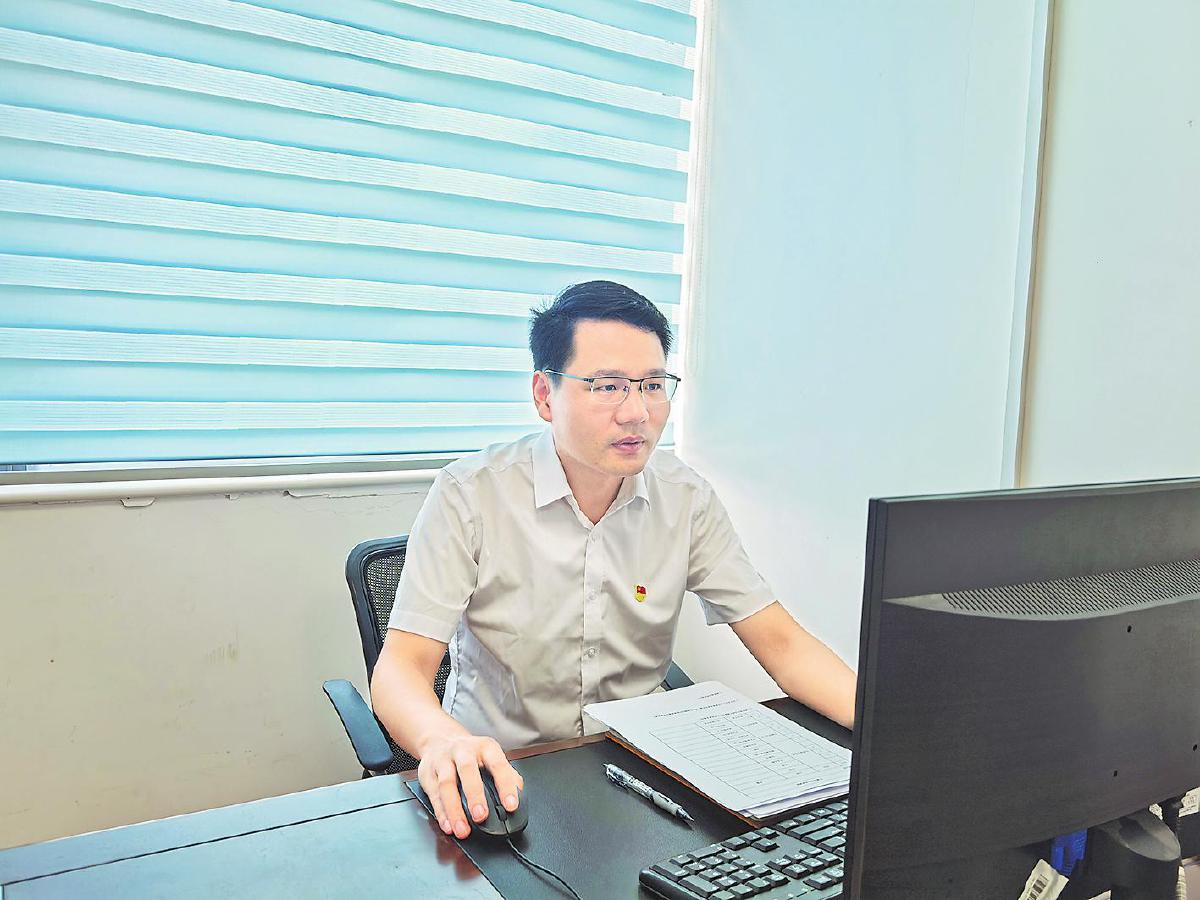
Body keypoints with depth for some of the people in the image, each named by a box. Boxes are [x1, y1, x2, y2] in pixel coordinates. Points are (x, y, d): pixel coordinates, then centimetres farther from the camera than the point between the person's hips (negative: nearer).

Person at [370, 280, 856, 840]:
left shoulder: (687, 500, -2)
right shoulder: (470, 496, -14)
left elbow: (779, 640, -3)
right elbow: (402, 665, -17)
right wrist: (443, 740, -41)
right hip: (502, 772, -2)